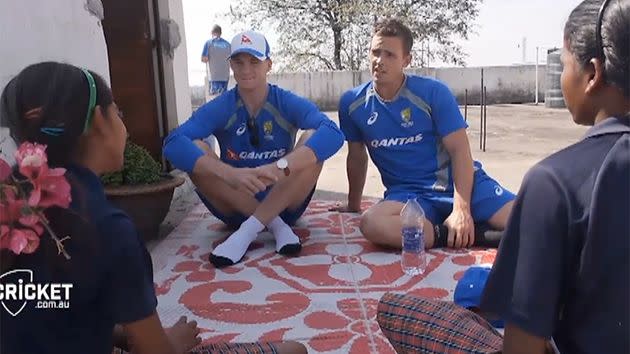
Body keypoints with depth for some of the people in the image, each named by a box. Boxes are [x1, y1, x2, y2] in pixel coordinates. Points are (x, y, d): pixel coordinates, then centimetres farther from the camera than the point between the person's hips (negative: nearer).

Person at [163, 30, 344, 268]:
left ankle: (248, 231, -24)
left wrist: (280, 167, -42)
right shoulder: (219, 108, -7)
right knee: (194, 151, -23)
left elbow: (333, 134, -27)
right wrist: (231, 174, -41)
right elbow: (174, 144, -25)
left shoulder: (288, 103, -8)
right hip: (236, 207, 1)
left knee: (313, 142, -24)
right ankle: (275, 225, -18)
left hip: (284, 204, 0)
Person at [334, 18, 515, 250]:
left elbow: (460, 151, -10)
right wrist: (353, 204, 24)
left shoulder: (433, 92, -9)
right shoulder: (352, 103, 0)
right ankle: (473, 235, -22)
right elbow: (356, 156, 14)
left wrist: (461, 209, -22)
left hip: (456, 181, -2)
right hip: (407, 192, 3)